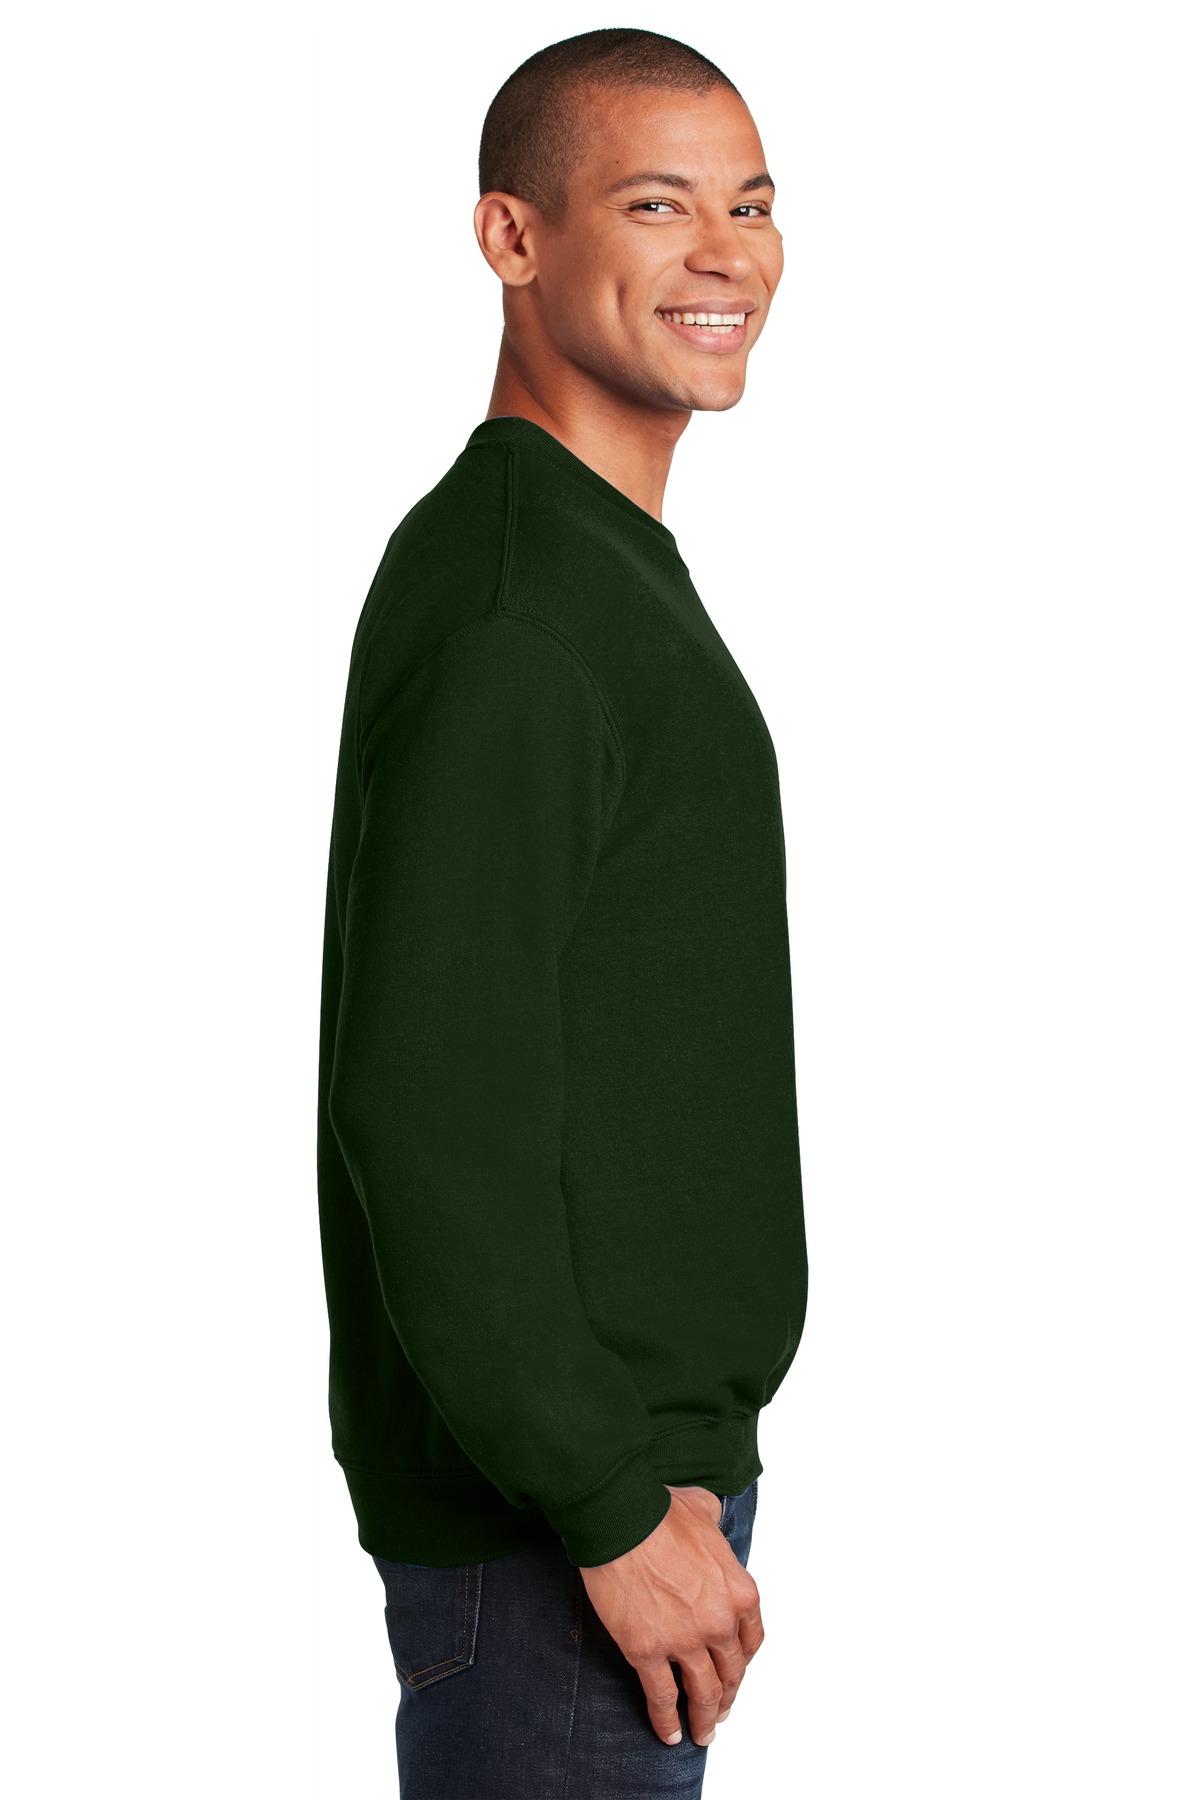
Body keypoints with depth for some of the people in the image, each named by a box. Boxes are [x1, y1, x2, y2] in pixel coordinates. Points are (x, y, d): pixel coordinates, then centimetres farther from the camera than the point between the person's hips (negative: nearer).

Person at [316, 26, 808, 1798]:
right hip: (541, 1515, -10)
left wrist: (670, 1467, 20)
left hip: (639, 1452, 10)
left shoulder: (606, 579, 14)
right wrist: (615, 1512, -22)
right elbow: (430, 1108, -24)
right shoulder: (504, 618, -18)